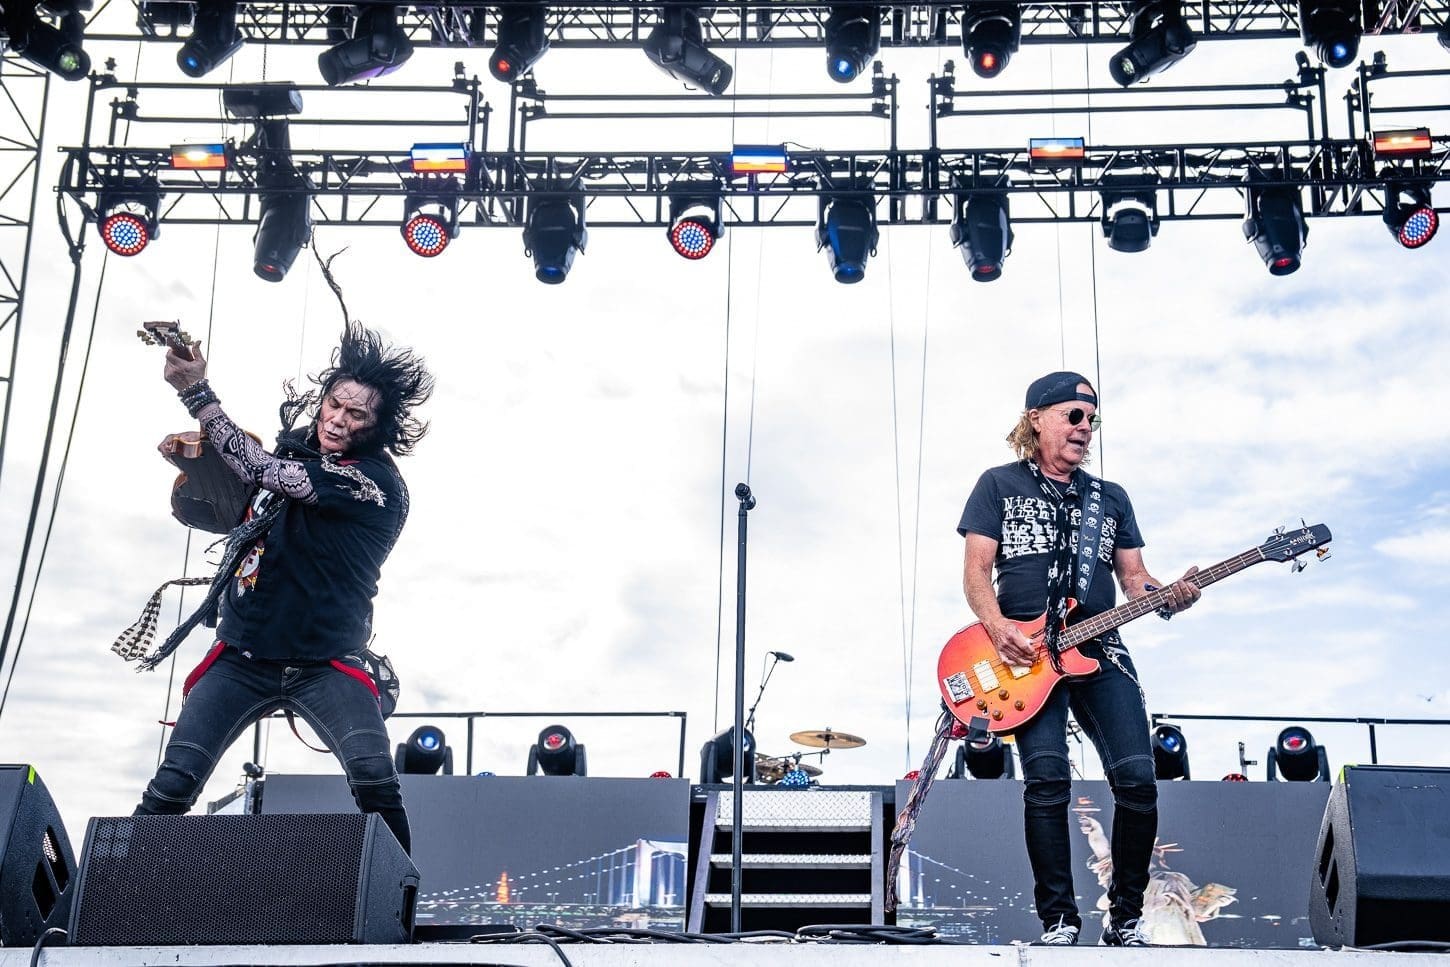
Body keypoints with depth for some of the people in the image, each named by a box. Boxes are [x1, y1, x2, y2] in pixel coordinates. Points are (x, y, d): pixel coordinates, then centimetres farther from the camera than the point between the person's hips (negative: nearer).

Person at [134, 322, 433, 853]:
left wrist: (198, 392, -12)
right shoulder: (295, 449, 9)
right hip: (241, 657, 5)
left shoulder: (376, 482, -13)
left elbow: (261, 470, -21)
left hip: (325, 665, -5)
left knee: (376, 780, -24)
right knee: (172, 785, -7)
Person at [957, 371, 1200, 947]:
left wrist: (1167, 596, -7)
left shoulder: (1110, 498, 21)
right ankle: (1058, 921, -6)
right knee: (1046, 781, -15)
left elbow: (1133, 577, 17)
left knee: (1137, 779, -10)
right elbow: (975, 570, 3)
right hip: (1026, 656, -3)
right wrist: (997, 626, -16)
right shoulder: (1000, 485, 10)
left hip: (1099, 650, 3)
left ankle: (1125, 919, 4)